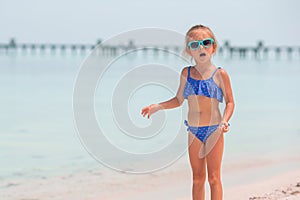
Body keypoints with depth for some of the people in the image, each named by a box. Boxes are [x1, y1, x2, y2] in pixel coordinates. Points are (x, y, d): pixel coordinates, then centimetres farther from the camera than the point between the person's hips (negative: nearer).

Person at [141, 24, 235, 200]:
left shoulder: (220, 74, -5)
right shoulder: (186, 73, 6)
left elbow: (230, 102, -2)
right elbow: (178, 100, 14)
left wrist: (225, 120, -18)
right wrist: (157, 107, 3)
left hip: (214, 131, -3)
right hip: (194, 132, 3)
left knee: (213, 177, 0)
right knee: (197, 178, 10)